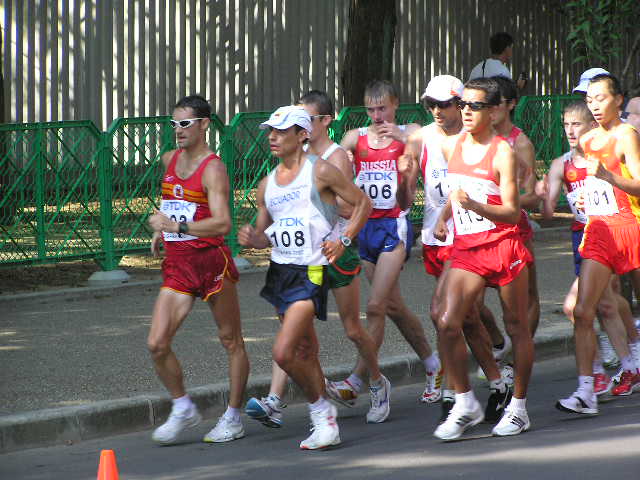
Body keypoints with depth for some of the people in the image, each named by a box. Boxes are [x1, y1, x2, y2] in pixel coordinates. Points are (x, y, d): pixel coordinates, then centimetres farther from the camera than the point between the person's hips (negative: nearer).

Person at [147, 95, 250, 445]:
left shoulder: (213, 169, -13)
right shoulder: (169, 160, 10)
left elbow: (222, 223, -25)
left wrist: (178, 226, -33)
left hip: (211, 261, -6)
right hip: (177, 266, 7)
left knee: (231, 341, 6)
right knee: (157, 344, -5)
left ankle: (233, 418, 17)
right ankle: (183, 409, 13)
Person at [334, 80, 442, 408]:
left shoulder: (408, 132, 0)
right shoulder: (356, 137, 8)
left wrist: (402, 137, -32)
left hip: (395, 226, -5)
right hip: (365, 227, 5)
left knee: (375, 306, -13)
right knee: (393, 307, 14)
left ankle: (355, 381, -15)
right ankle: (433, 365, 30)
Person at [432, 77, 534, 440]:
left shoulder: (503, 152, -10)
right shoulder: (451, 146, 8)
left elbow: (512, 212, -14)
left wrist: (473, 205, -27)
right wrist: (444, 218, 20)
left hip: (504, 245, -5)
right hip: (466, 249, 5)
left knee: (516, 327, 5)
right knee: (448, 323, -11)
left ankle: (519, 407, 17)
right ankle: (465, 404, 0)